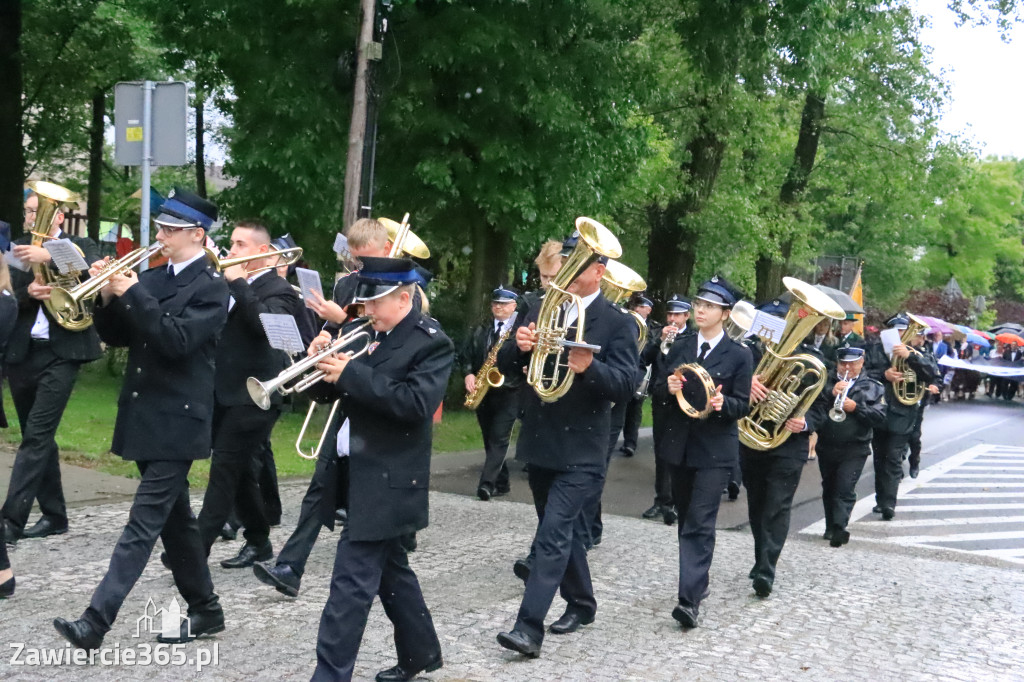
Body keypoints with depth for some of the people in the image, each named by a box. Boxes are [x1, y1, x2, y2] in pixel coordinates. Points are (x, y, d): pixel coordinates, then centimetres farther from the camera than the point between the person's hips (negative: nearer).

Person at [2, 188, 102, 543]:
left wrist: (49, 257, -31)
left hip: (61, 352, -4)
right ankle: (54, 515, 21)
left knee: (37, 434, -11)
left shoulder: (79, 246, 3)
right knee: (37, 436, 11)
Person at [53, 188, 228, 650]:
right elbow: (116, 337, 12)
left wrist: (132, 294, -22)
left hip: (177, 422, -8)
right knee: (174, 519, 14)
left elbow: (178, 340, -22)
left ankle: (95, 622, -10)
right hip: (144, 417, 8)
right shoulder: (151, 278, 11)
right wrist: (108, 296, -5)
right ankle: (205, 610, 26)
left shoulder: (211, 287, -9)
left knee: (143, 524, -8)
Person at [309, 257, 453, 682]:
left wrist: (350, 373, -25)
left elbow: (415, 403, -25)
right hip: (362, 474, 9)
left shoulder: (431, 343, -12)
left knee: (351, 581, -8)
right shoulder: (374, 337, 11)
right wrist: (328, 365, -7)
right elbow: (357, 392, 13)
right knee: (388, 569, 18)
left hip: (388, 481, -8)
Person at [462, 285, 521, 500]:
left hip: (509, 392, -6)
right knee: (489, 439, 10)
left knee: (499, 439, -11)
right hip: (483, 392, 6)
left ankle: (486, 483, -17)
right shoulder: (480, 330, 13)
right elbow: (467, 355, 13)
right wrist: (468, 374, -5)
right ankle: (501, 483, 19)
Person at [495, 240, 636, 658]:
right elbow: (505, 367, 4)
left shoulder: (618, 322, -6)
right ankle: (581, 604, 35)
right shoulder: (541, 310, 7)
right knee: (563, 530, 17)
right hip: (540, 443, 6)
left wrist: (589, 367, -34)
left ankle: (529, 627, -11)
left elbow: (625, 385, -15)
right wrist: (520, 346, -18)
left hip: (581, 449, -6)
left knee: (553, 533, -12)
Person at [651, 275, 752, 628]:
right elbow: (658, 391, 7)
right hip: (678, 444, 5)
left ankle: (690, 598, -14)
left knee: (700, 523, -11)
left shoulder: (739, 355, -3)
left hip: (715, 450, -5)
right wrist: (668, 388, -16)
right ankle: (698, 579, 33)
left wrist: (722, 403, -25)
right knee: (687, 518, 15)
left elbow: (742, 404, -4)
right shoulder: (680, 346, 7)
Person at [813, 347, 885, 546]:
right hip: (826, 446, 3)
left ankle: (839, 528, -17)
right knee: (829, 488, 14)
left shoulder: (873, 388, 4)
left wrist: (856, 408, -17)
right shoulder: (826, 382, 7)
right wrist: (830, 393, -19)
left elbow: (880, 418, -5)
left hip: (854, 449, -3)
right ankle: (830, 527, 26)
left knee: (845, 488, -14)